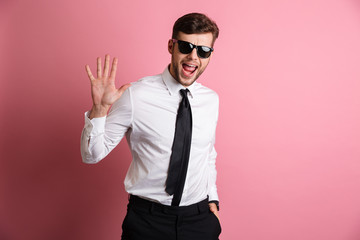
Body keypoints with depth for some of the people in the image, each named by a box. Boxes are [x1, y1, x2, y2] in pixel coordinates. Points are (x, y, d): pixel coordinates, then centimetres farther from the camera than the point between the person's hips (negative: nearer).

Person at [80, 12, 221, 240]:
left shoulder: (212, 100, 0)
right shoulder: (135, 95, -15)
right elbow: (92, 155, -11)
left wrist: (212, 199, 9)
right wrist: (99, 108, -25)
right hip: (147, 220, -3)